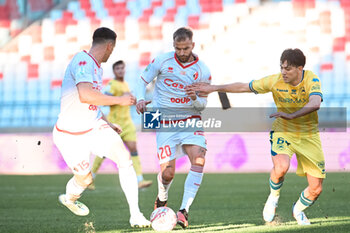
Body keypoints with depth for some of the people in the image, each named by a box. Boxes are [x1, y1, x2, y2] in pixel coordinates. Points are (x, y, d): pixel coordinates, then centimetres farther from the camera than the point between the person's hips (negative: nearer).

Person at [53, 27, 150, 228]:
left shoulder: (97, 67, 10)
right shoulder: (83, 61, -22)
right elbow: (85, 95, -38)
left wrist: (107, 124, 23)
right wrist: (119, 100, -28)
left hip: (94, 125, 8)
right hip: (71, 134, -8)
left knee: (125, 159, -10)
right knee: (85, 178, 5)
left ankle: (135, 215, -8)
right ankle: (69, 198, 42)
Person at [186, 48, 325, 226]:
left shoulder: (311, 80, -18)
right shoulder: (275, 81, -12)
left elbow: (315, 103, -38)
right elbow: (243, 87, -2)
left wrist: (291, 115, -52)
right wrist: (213, 88, -2)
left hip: (308, 136, 0)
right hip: (283, 132, 0)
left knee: (315, 189, -1)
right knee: (281, 167, -33)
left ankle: (298, 210, 34)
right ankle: (273, 198, 0)